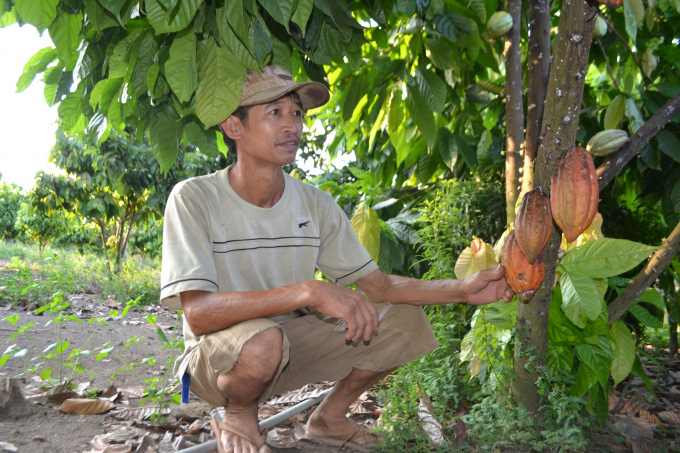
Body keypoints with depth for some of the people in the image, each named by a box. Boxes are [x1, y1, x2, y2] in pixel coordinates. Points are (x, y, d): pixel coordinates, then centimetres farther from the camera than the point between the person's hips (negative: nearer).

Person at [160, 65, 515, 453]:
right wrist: (308, 292, -41)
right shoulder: (194, 199, -20)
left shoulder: (316, 205, -5)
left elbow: (377, 285, -2)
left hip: (292, 347, 5)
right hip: (216, 357, -4)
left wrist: (465, 290, -16)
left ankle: (329, 417, 15)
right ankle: (238, 417, -3)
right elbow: (198, 314, -31)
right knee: (261, 339, -39)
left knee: (406, 320, -6)